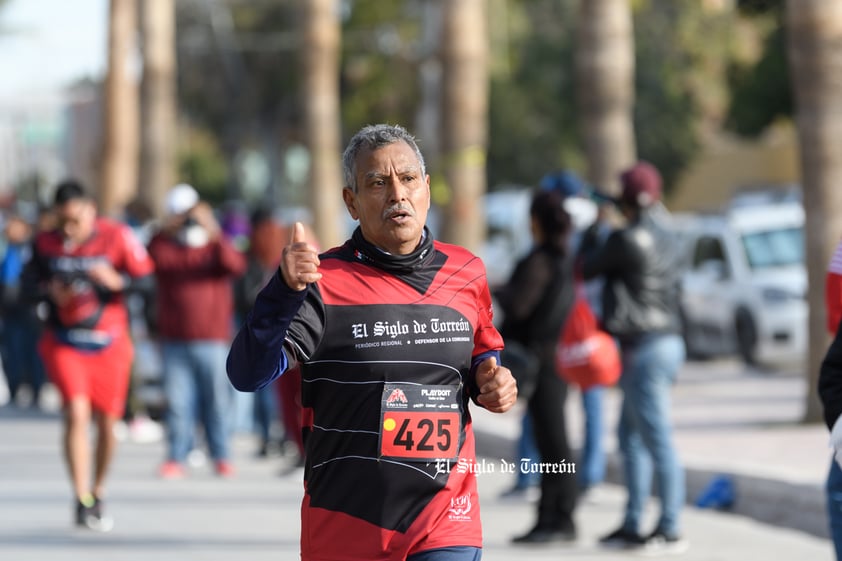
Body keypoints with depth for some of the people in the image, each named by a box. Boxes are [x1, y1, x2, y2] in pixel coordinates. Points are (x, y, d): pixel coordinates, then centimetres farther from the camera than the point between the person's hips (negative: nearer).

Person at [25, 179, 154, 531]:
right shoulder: (46, 243, -2)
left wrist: (117, 281, -26)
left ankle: (98, 493, 30)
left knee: (107, 422, 7)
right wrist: (49, 291, -11)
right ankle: (82, 501, -14)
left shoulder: (117, 237, -8)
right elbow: (31, 281, 10)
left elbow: (148, 281, -8)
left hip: (109, 343, 0)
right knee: (76, 413, -17)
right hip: (63, 343, 0)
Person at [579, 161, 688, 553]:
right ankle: (632, 526, 18)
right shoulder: (664, 238, 14)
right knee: (631, 436, 15)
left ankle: (670, 530, -6)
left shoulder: (628, 239, -15)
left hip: (645, 348, -10)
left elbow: (587, 267, -3)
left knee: (657, 439, -7)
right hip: (667, 340, 10)